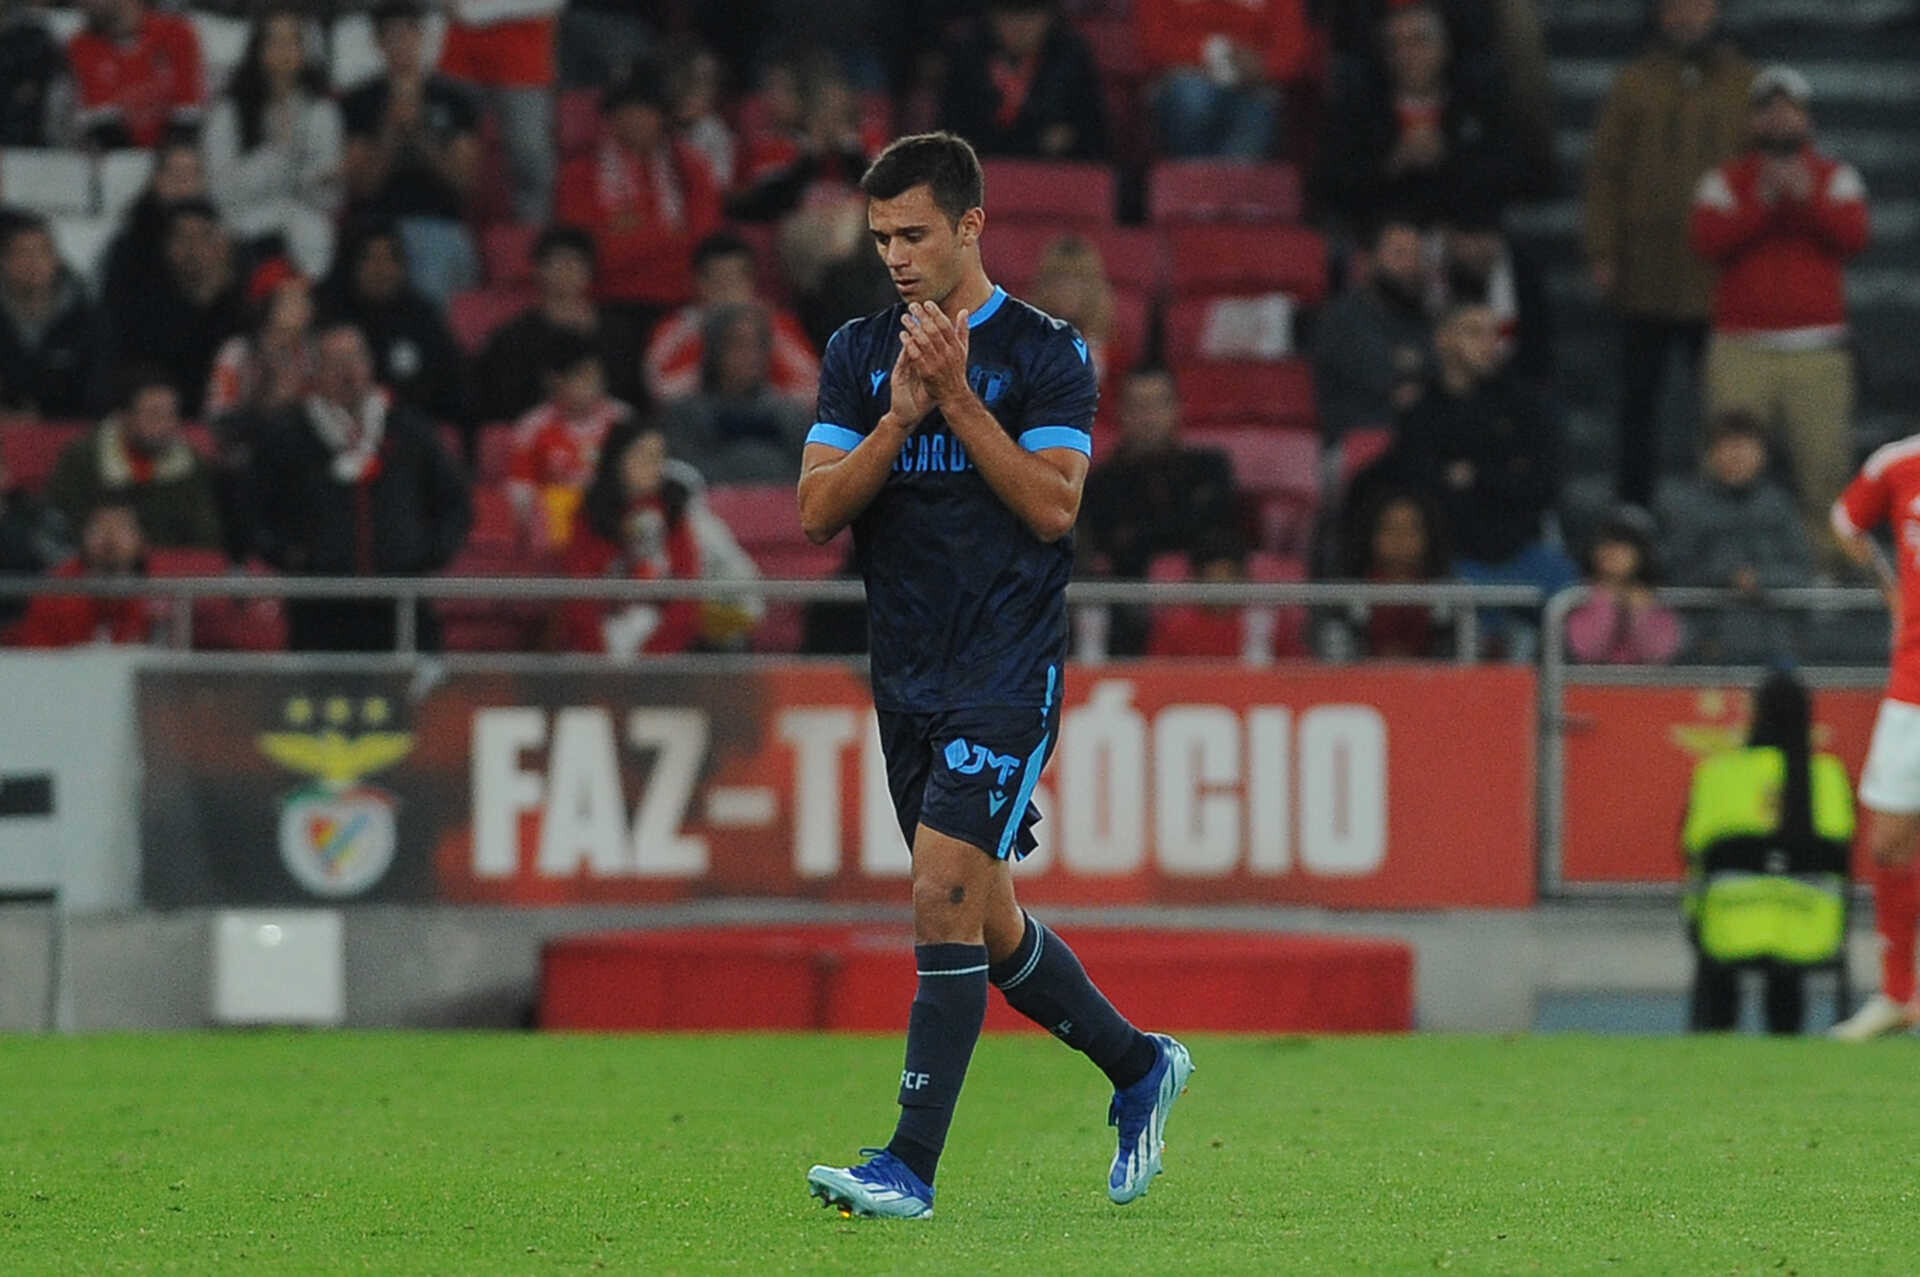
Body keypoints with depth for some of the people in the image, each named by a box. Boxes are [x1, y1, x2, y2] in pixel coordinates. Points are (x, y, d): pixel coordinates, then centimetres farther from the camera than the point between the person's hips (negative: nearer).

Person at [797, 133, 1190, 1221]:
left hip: (1008, 671, -6)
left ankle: (912, 1167, -16)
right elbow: (817, 512, 1)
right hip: (908, 673, 6)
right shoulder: (859, 354, 9)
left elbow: (1052, 506, -13)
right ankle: (1139, 1067, 34)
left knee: (946, 896, -16)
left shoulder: (1048, 353, -4)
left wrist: (957, 398, -17)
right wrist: (900, 417, -13)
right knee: (987, 925, 12)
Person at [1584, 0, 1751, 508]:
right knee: (1639, 394, 6)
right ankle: (1634, 503, 13)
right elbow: (1604, 170, 4)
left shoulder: (1744, 85, 7)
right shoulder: (1636, 84, 6)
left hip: (1719, 276, 0)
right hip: (1646, 274, 0)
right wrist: (1603, 252, -3)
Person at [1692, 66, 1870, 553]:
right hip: (1742, 348, 0)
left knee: (1825, 465, -6)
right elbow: (1708, 239, -7)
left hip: (1818, 349, 0)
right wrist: (1763, 202, -15)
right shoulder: (1726, 180, 10)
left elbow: (1854, 235, -5)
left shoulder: (1835, 177, 12)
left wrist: (1807, 198, -17)